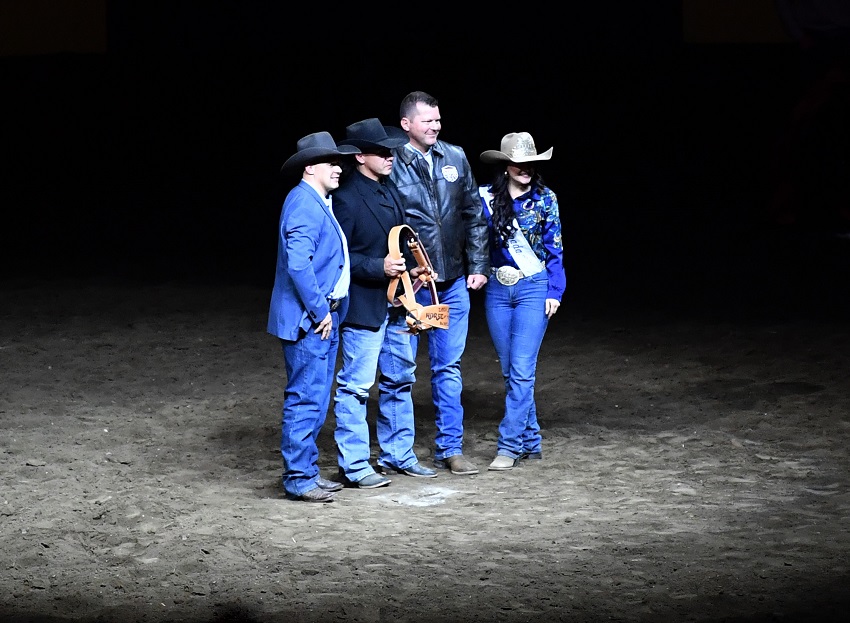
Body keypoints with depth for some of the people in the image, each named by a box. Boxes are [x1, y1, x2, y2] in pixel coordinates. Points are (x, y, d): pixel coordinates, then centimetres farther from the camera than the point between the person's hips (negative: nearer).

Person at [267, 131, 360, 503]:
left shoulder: (320, 203, 16)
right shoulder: (303, 203, -16)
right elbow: (298, 264, -24)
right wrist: (320, 311, -19)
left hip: (324, 318, 10)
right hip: (308, 320, -10)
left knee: (315, 399, 14)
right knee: (306, 399, -7)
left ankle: (307, 471, 21)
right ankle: (298, 479, -3)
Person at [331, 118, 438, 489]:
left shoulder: (388, 191, 12)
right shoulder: (346, 198, -15)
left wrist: (410, 270, 7)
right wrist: (379, 267, -22)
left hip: (394, 303, 9)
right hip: (362, 306, -9)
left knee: (400, 381, 17)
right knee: (356, 387, -4)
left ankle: (397, 455, 28)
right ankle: (354, 465, 3)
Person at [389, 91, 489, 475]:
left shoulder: (455, 158, 6)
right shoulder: (391, 165, -8)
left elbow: (474, 214, 12)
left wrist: (478, 265, 7)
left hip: (453, 281, 4)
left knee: (449, 367, 9)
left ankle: (450, 448, 15)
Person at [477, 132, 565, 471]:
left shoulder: (545, 198, -1)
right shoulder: (486, 197, 0)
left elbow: (554, 249, 1)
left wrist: (555, 291, -4)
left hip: (533, 288, -3)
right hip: (498, 290, 3)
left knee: (521, 370, -10)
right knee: (511, 371, 7)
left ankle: (509, 445, -8)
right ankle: (531, 440, 19)